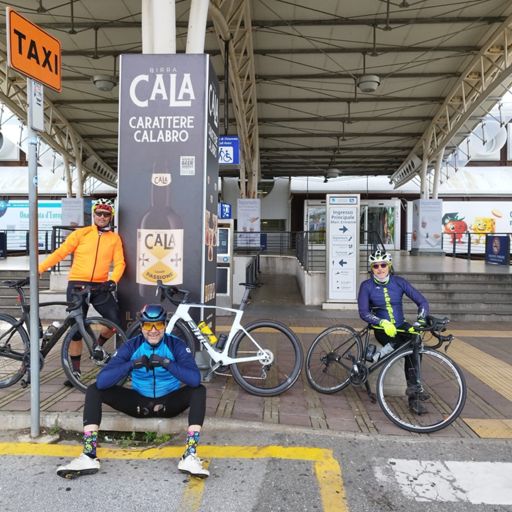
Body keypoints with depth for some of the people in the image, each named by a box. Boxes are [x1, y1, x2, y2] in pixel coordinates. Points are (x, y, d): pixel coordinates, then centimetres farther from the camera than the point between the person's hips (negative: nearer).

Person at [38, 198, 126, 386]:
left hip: (100, 286, 1)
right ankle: (75, 370, 18)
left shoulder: (115, 238, 5)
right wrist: (38, 269, -9)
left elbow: (119, 263, -2)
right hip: (77, 285, -1)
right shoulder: (81, 233, 2)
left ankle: (98, 344, 17)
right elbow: (60, 253, -1)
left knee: (116, 320, -15)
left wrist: (113, 279, -20)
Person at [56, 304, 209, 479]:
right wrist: (132, 364, -36)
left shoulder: (176, 345, -15)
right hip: (139, 402, 2)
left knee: (199, 390, -30)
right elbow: (102, 380, -24)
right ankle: (88, 456, -21)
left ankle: (190, 456, -32)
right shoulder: (131, 346, -12)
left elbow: (195, 379, -30)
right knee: (94, 390, -15)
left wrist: (166, 363, -38)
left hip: (169, 403, -1)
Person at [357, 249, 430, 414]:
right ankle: (415, 388, -19)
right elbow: (363, 313, -13)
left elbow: (422, 301, -4)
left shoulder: (399, 282, -1)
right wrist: (383, 323, -28)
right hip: (382, 330, -2)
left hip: (401, 326, 3)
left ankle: (413, 397, -21)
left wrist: (419, 321, -21)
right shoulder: (367, 286, -6)